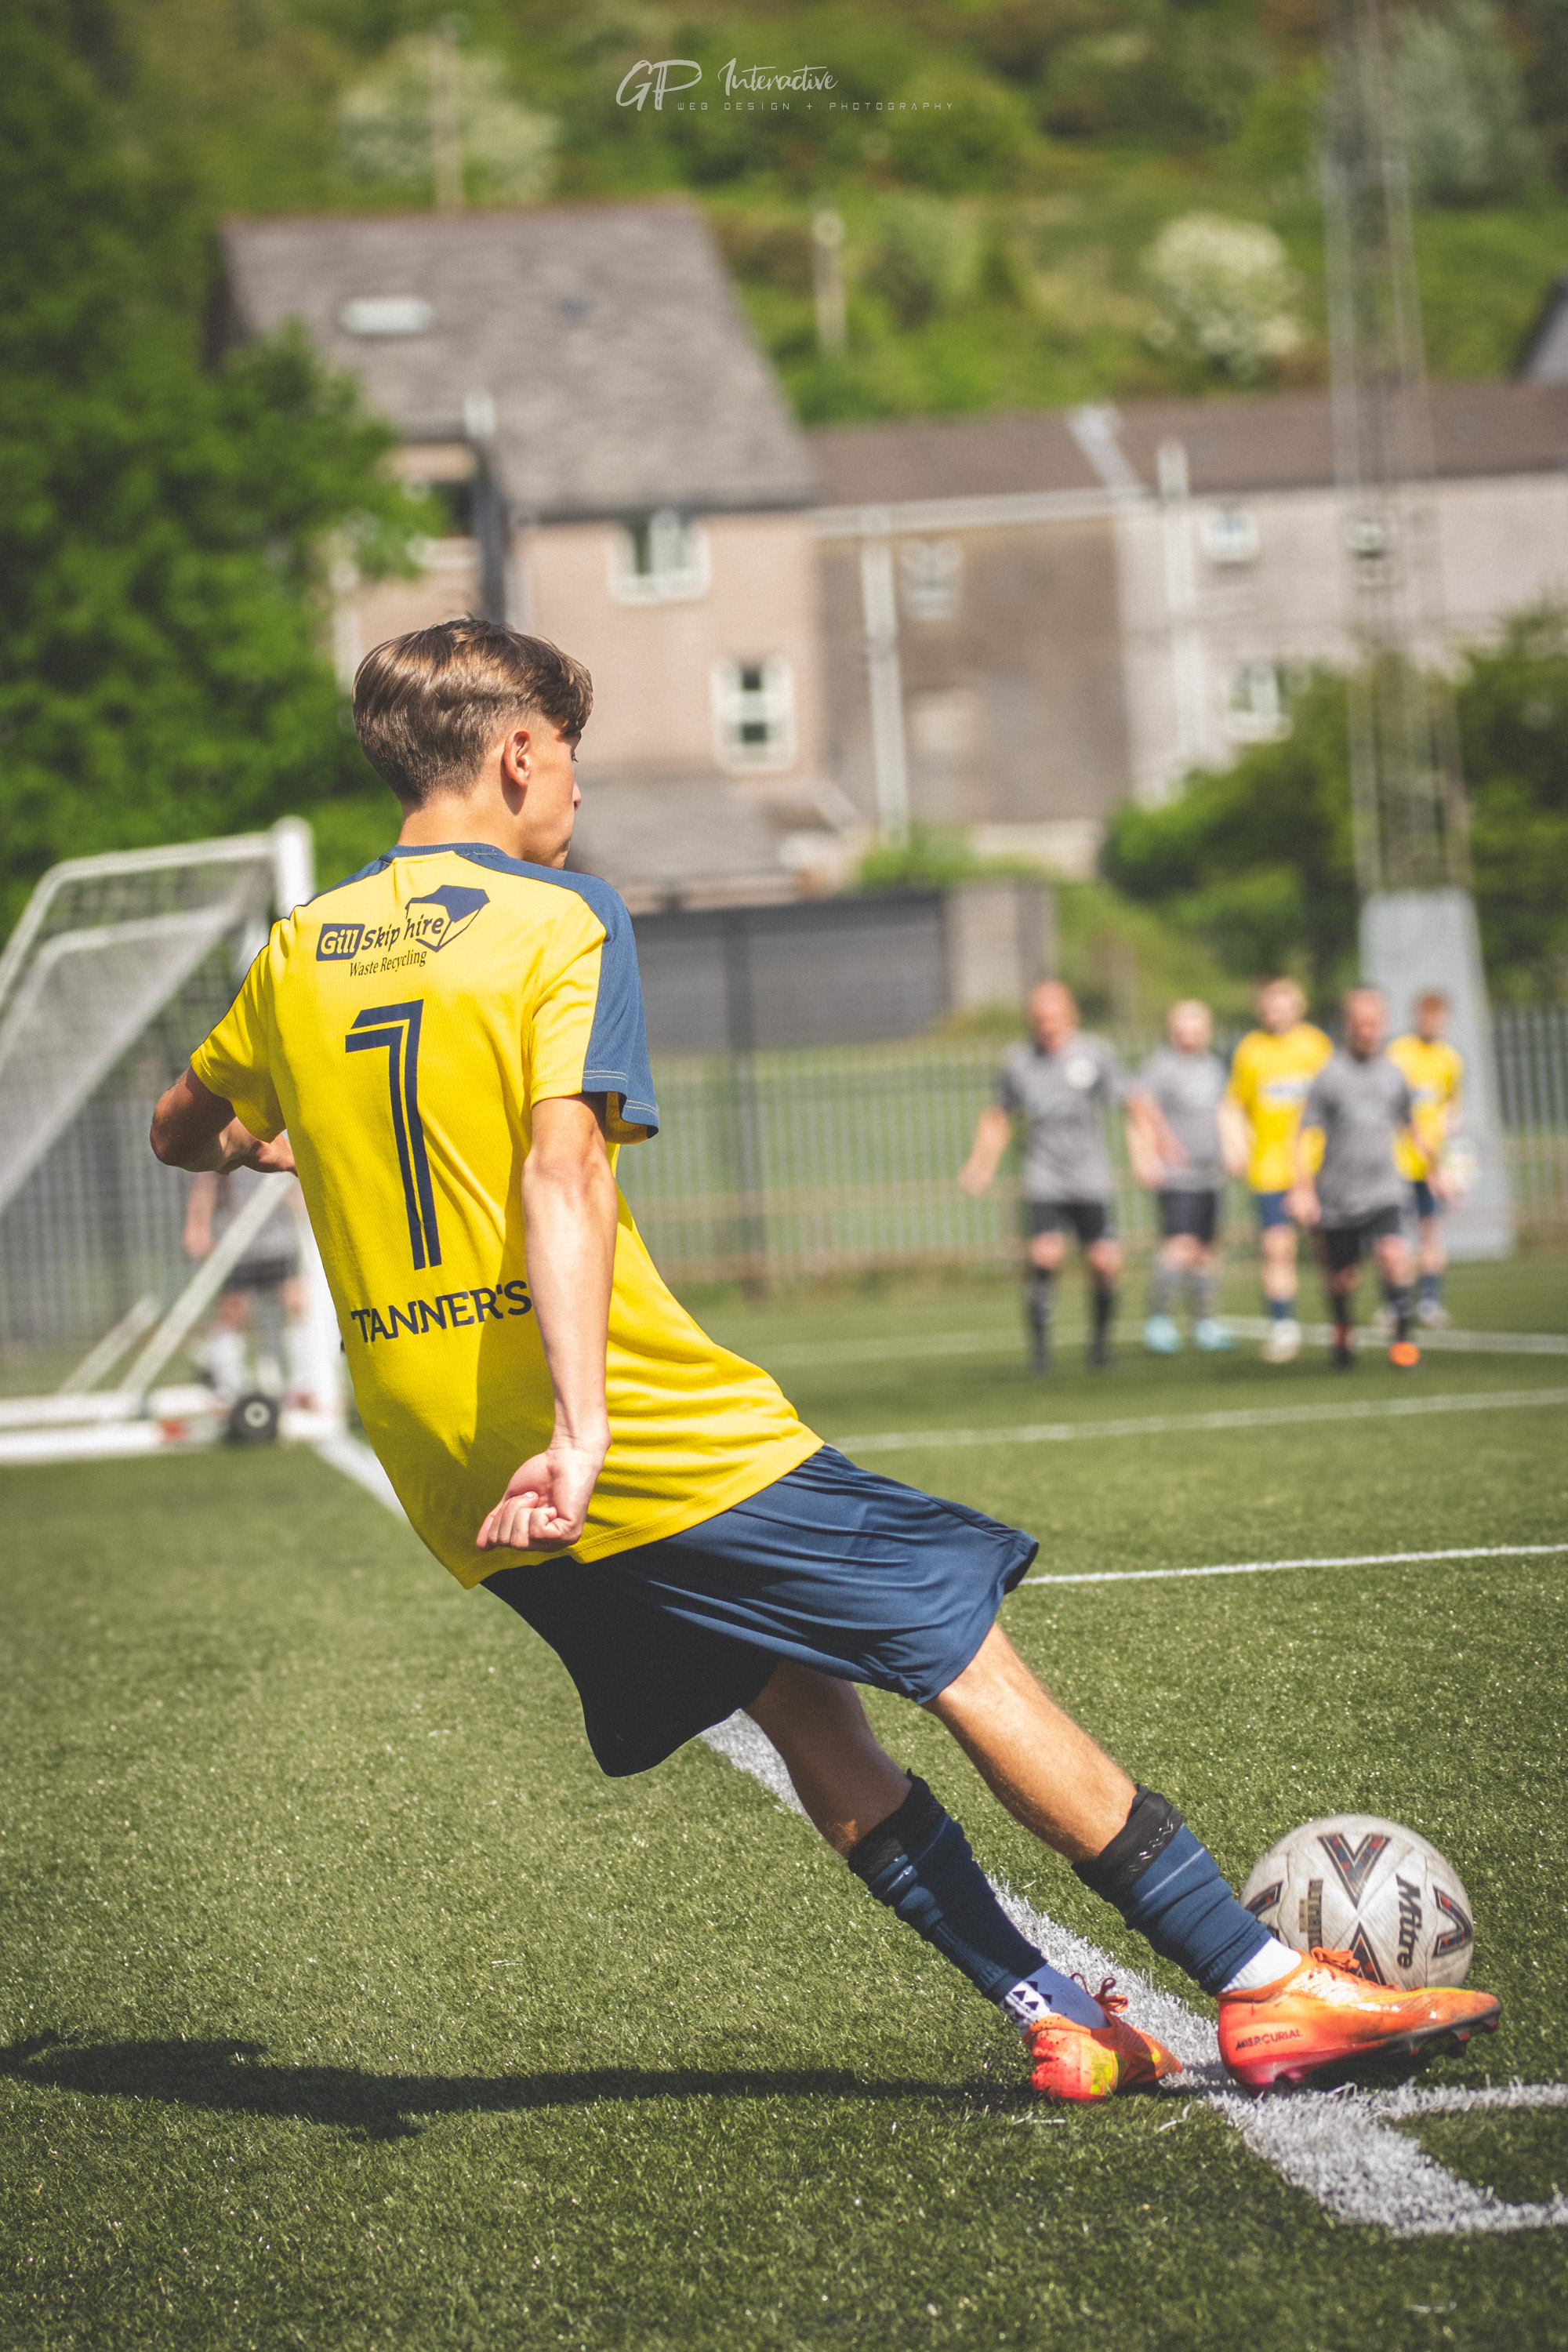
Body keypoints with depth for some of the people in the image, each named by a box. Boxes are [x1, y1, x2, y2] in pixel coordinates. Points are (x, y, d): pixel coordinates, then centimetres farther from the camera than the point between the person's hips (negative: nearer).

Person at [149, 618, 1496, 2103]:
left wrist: (286, 1147, 50)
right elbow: (562, 1172, -21)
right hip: (666, 1451, -7)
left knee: (802, 1703, 17)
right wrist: (583, 1428, -30)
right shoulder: (556, 920, -7)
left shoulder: (299, 954, 10)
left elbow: (179, 1133, 27)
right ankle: (1266, 1992, 3)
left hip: (459, 1489, 7)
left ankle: (1052, 2019, 15)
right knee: (969, 1661, 1)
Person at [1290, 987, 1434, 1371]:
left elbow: (1408, 1126, 24)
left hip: (1383, 1194, 2)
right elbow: (1307, 1134, -4)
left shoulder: (1393, 1075, 7)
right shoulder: (1330, 1075, -5)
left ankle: (1403, 1334, -10)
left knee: (1394, 1255, -23)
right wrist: (1303, 1188, -13)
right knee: (1342, 1279, 7)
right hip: (1337, 1197, -2)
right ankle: (1343, 1333, 36)